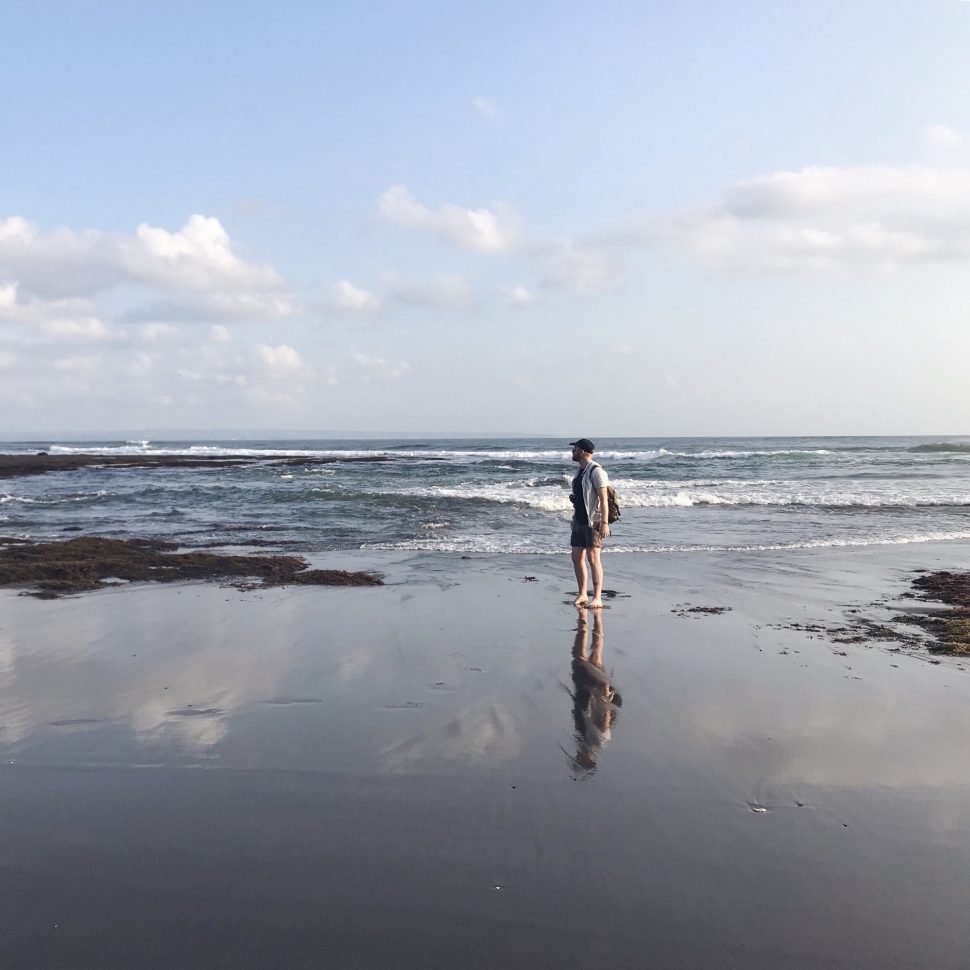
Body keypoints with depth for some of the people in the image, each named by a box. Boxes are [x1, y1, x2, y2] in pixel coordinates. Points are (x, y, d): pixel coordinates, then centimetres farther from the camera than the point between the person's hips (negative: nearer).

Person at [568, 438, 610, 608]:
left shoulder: (596, 471, -12)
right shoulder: (581, 470, 16)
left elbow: (603, 498, -18)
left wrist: (604, 523, -23)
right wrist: (574, 515, 22)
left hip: (593, 521, -9)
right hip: (579, 520, 9)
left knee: (593, 557, -9)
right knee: (577, 557, 8)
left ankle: (597, 598, -5)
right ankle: (582, 594, 17)